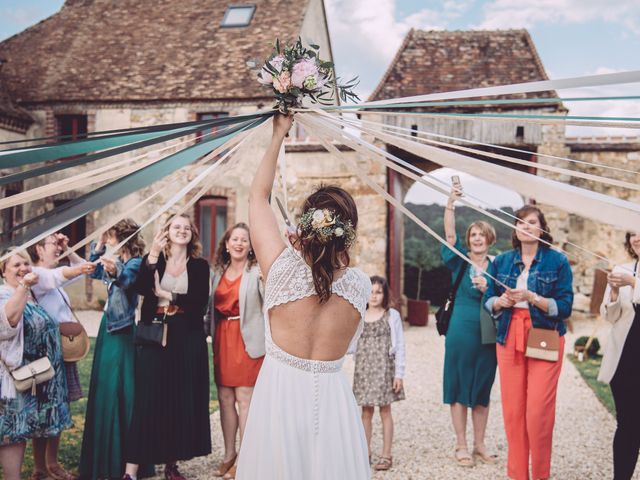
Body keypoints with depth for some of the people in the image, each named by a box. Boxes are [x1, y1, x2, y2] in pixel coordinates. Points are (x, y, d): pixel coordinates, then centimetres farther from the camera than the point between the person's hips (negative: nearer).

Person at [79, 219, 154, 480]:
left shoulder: (134, 262, -15)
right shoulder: (113, 260, 10)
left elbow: (126, 279, -36)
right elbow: (94, 272, 26)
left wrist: (115, 271, -58)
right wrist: (98, 246, 15)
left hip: (123, 331, -9)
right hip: (109, 325, 9)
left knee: (120, 388, -8)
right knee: (103, 387, 14)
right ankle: (105, 455, 26)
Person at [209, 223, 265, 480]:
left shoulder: (257, 271, -5)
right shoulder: (219, 272, 12)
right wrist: (210, 333, 12)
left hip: (246, 340, -5)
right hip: (222, 339, 5)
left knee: (244, 399, -4)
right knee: (225, 399, 9)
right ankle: (229, 454, 22)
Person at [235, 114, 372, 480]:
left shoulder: (283, 268, -15)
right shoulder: (361, 285, -10)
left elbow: (258, 197, -1)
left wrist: (278, 136, 6)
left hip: (280, 394, -1)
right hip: (332, 397, 1)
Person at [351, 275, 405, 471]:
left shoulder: (392, 315, -2)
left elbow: (399, 346, -3)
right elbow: (353, 345, 8)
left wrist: (399, 374, -8)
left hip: (384, 368, -3)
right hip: (363, 369, 3)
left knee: (385, 410, 2)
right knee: (366, 411, 7)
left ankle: (386, 455, 8)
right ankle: (366, 452, 16)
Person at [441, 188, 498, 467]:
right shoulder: (461, 262, 2)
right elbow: (449, 234, -13)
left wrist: (488, 289, -12)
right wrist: (450, 204, -24)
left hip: (488, 334, 3)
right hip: (461, 332, -3)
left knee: (482, 390, 10)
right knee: (459, 387, 1)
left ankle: (479, 445, 21)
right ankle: (461, 447, 11)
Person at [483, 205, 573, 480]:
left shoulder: (557, 261, 1)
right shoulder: (501, 261, 11)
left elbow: (564, 307, -6)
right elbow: (488, 301, 12)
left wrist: (531, 297, -18)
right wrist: (501, 301, -9)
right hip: (509, 338, 3)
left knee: (539, 410, -7)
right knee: (512, 409, 2)